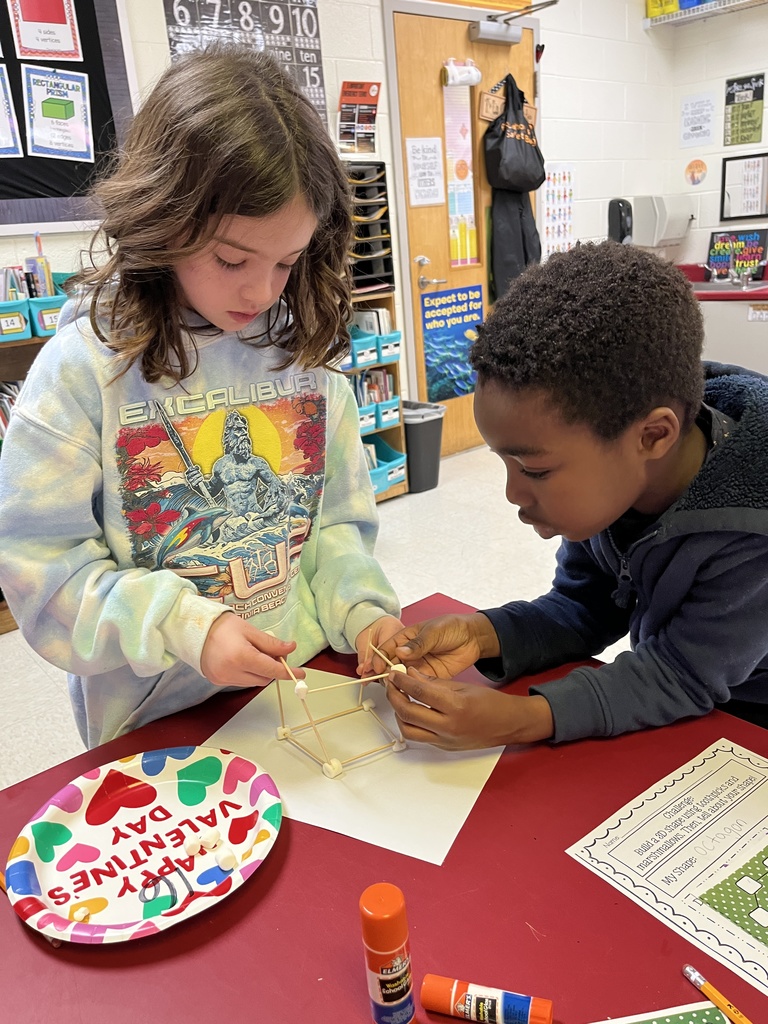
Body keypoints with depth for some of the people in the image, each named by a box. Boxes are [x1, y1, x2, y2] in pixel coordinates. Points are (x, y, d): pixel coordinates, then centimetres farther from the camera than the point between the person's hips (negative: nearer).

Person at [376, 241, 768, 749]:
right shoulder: (608, 476, -17)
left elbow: (685, 675, -26)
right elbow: (585, 607, -5)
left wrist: (525, 720, -39)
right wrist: (481, 635, -23)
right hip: (671, 713, 6)